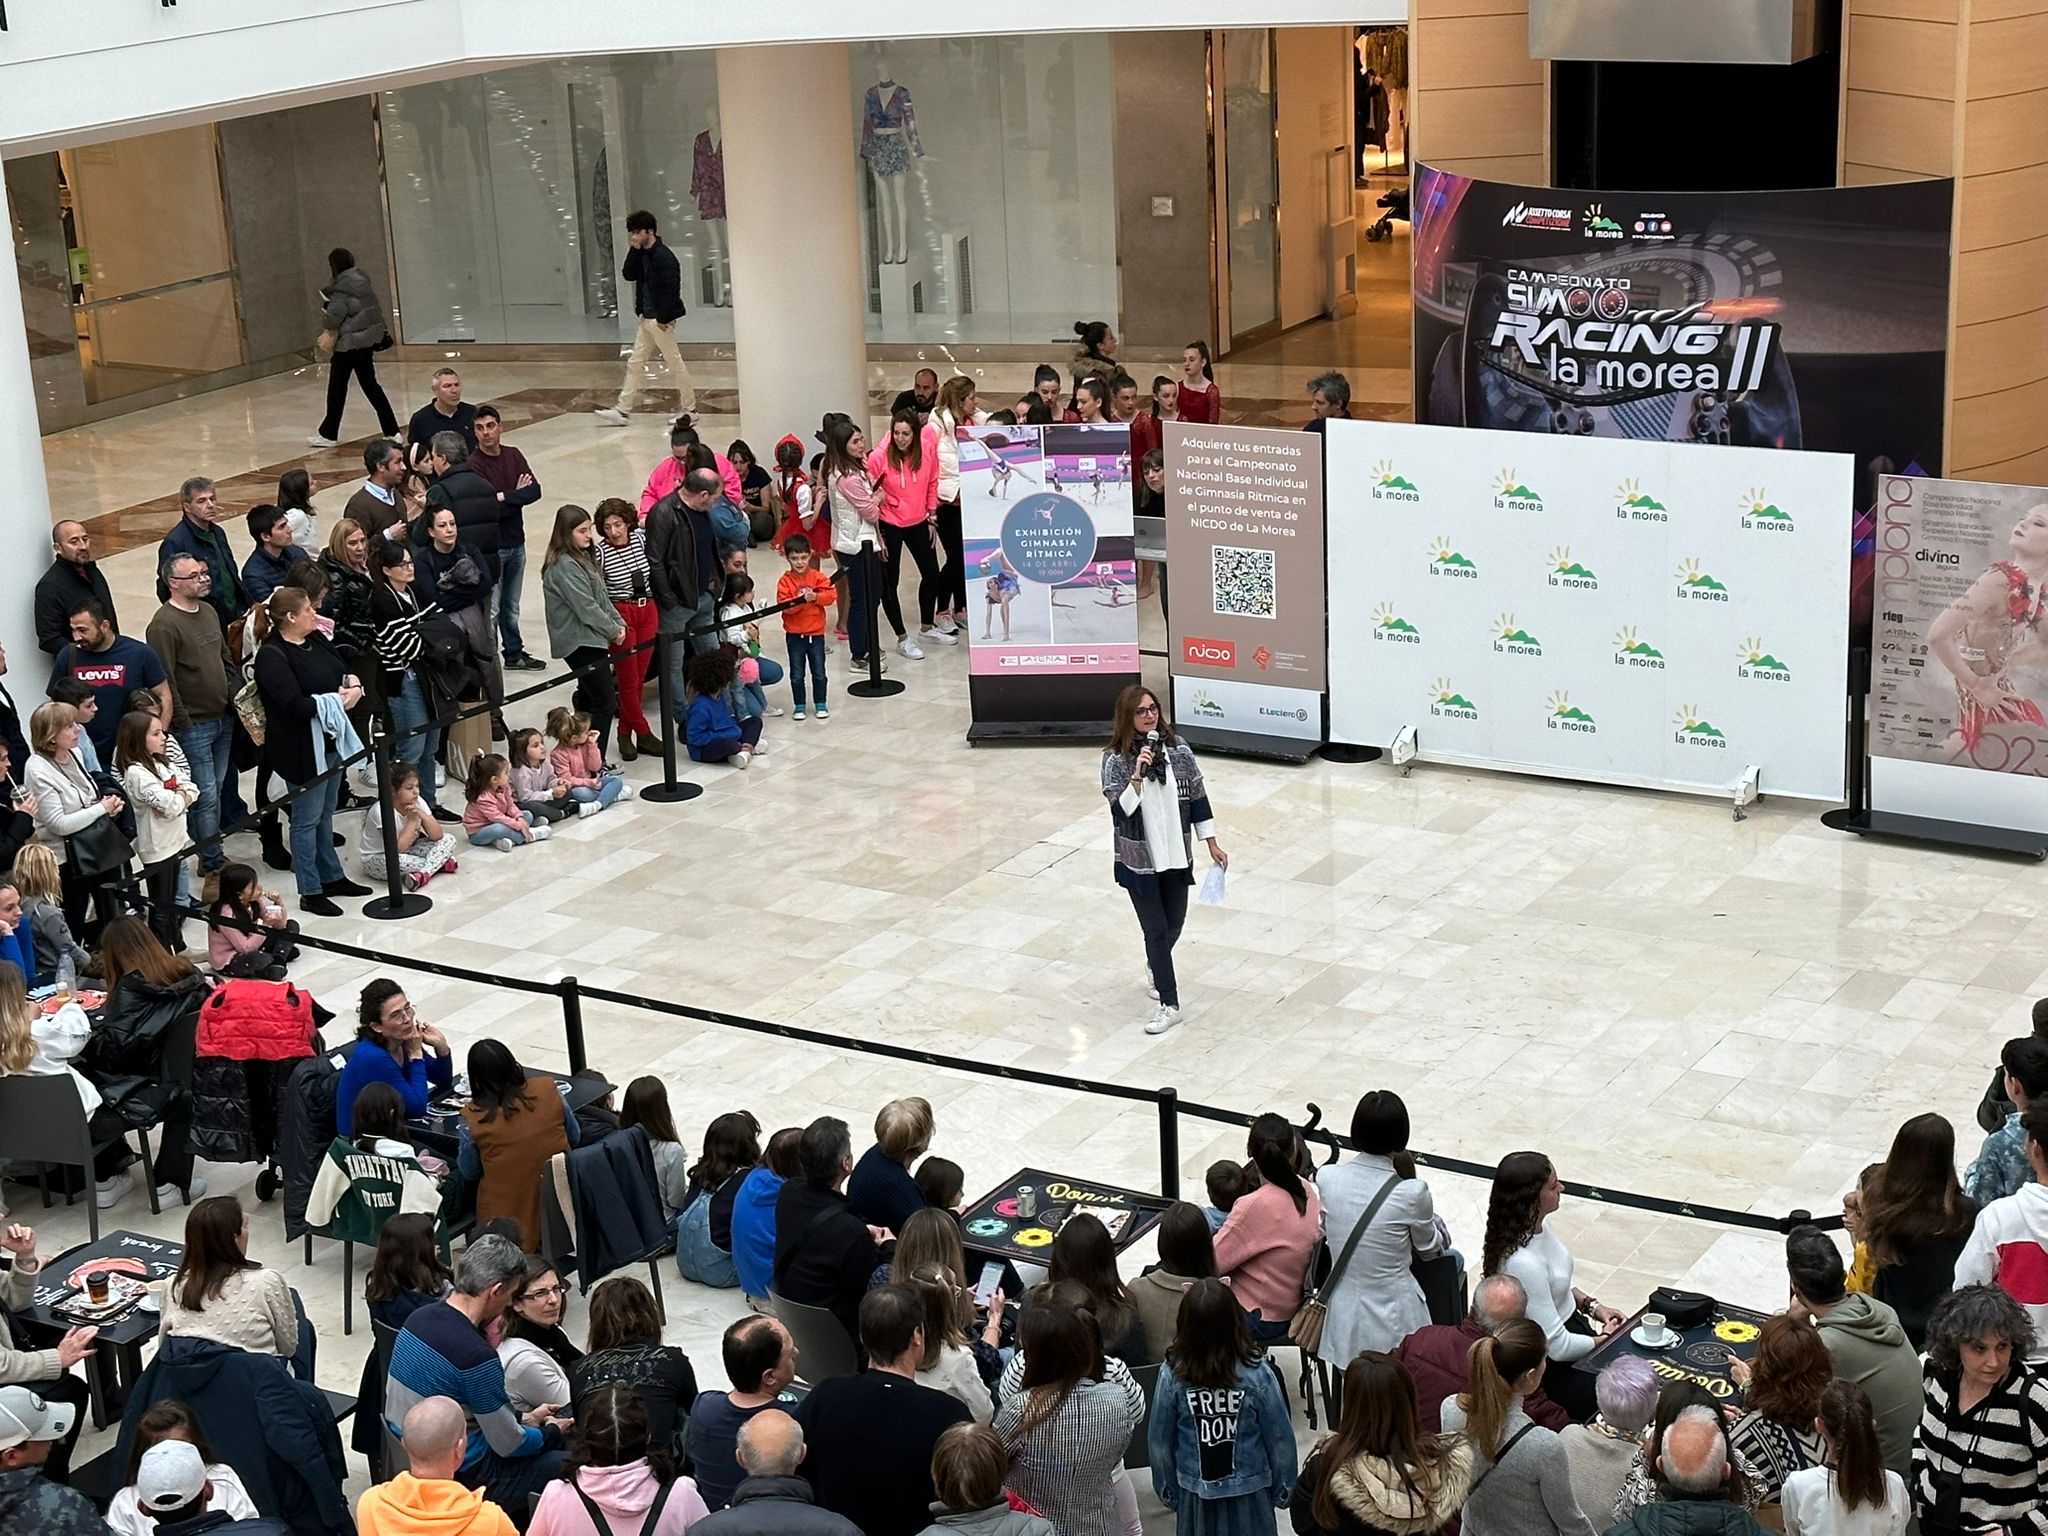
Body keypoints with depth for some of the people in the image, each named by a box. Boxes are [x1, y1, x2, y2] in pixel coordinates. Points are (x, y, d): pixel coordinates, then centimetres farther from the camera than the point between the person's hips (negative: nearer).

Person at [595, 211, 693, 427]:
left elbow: (671, 290, -21)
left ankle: (689, 409, 9)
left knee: (674, 362, 0)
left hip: (660, 319, -10)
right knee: (635, 363, 10)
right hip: (647, 318, 10)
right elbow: (628, 275, 5)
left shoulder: (664, 257, -17)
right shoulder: (643, 255, 11)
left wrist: (663, 318, -21)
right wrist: (634, 250, -3)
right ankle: (621, 411, 13)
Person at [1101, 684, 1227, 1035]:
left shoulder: (1178, 749, -4)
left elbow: (1197, 796, 3)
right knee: (1156, 930, 2)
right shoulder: (1115, 759, -13)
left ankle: (1155, 967, 48)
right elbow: (1122, 809, -19)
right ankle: (1169, 1006, 11)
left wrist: (1212, 845, 6)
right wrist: (1137, 775, -33)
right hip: (1139, 859, -3)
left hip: (1176, 855, 3)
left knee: (1173, 925, 16)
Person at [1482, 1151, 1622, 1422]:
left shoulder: (1539, 1224, -6)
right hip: (1549, 1367, -8)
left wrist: (1591, 1305, 3)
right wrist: (1603, 1339, -9)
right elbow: (1557, 1346, -25)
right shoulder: (1523, 1262, -33)